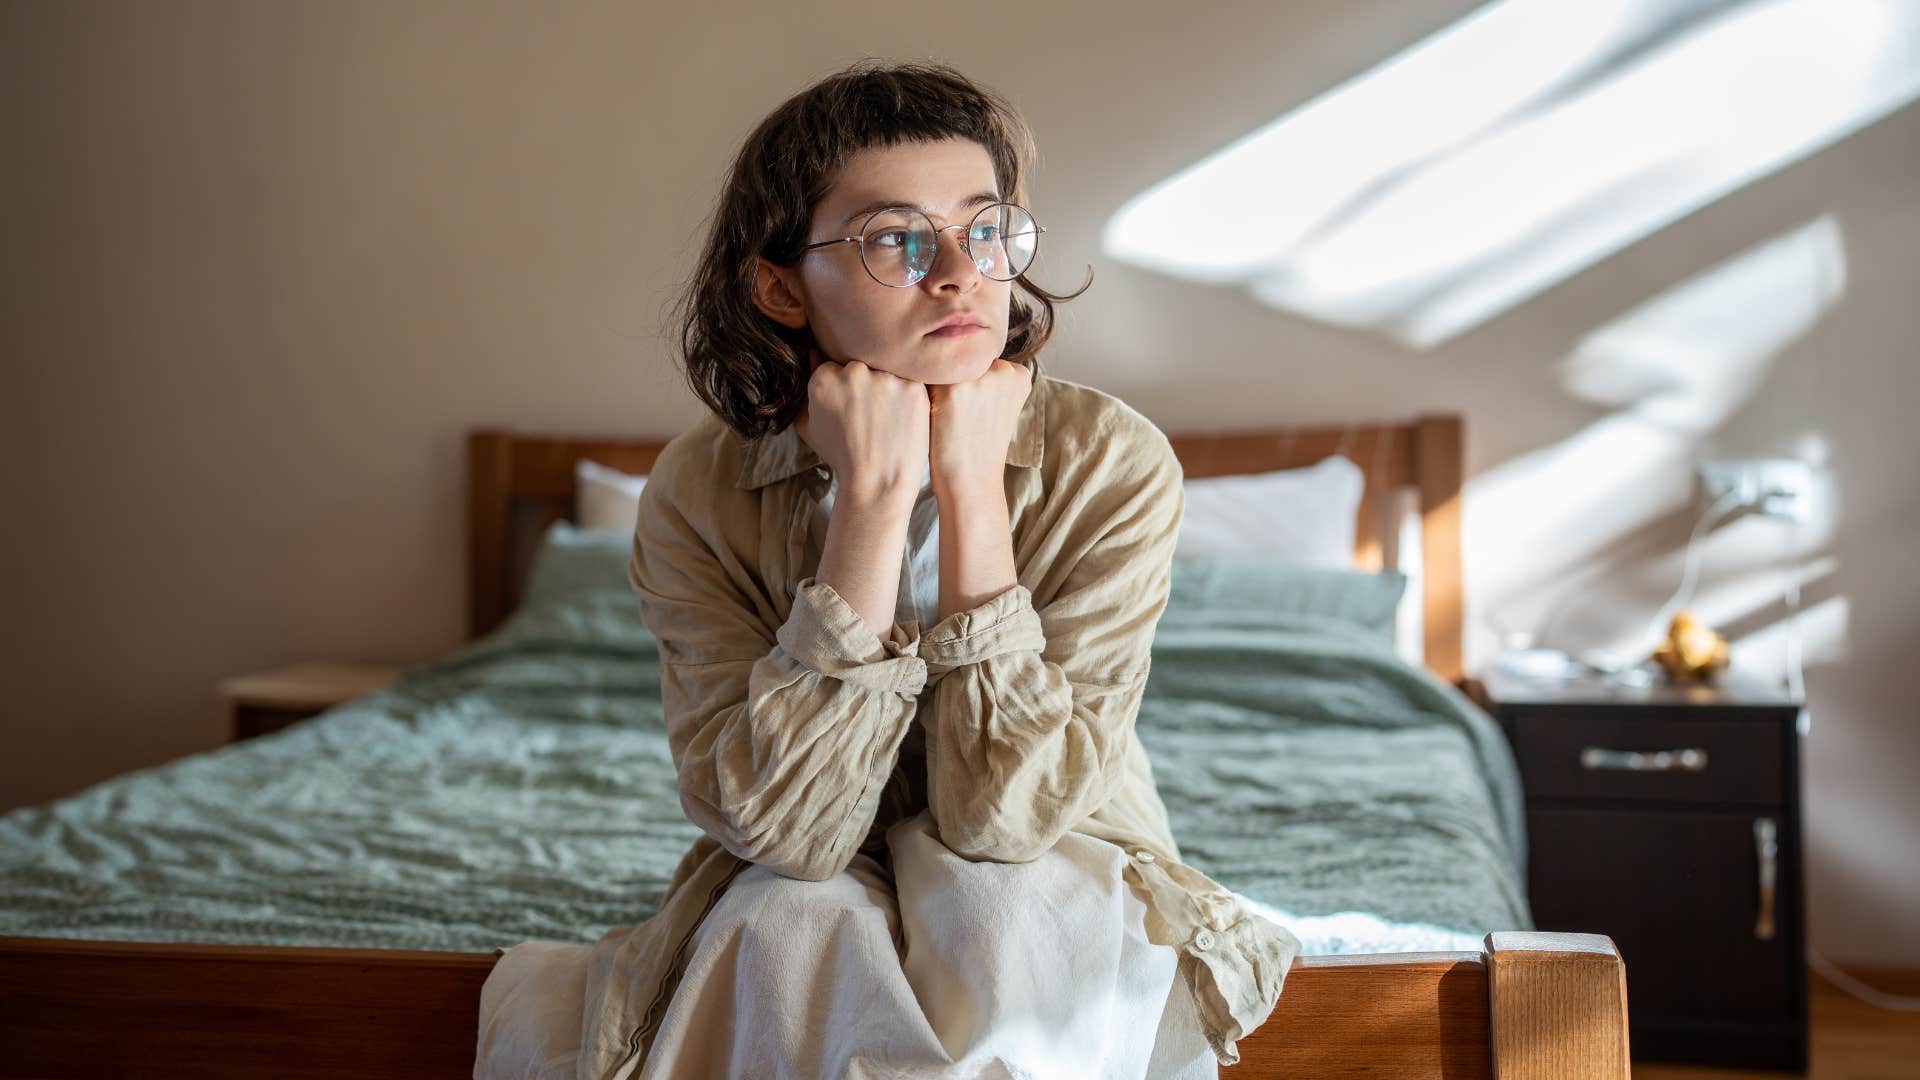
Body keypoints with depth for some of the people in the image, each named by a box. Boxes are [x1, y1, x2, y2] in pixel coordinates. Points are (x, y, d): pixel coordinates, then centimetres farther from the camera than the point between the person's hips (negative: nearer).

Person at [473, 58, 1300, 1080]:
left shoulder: (1110, 462, -18)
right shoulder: (698, 492, -15)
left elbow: (1007, 813, -25)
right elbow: (788, 826, -26)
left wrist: (973, 487, -29)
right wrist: (874, 496, -30)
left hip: (1053, 894, 0)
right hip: (798, 913, 1)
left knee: (1008, 917, -34)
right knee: (796, 919, -32)